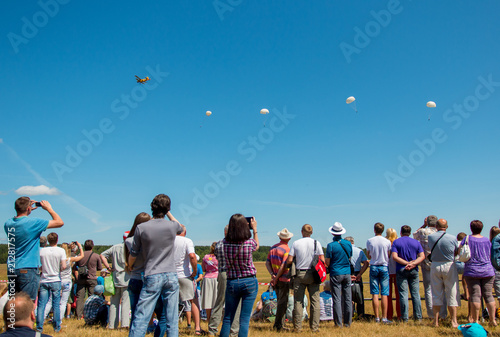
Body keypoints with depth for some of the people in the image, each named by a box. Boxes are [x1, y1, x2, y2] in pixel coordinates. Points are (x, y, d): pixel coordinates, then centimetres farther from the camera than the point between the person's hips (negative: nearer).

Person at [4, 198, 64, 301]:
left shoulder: (8, 224, 4)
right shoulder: (32, 223, -16)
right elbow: (60, 222, -10)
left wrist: (28, 211, 21)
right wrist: (49, 208, 2)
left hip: (11, 269, 7)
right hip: (28, 269, -7)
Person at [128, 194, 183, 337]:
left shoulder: (141, 228, -5)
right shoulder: (172, 226, -1)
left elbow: (133, 254, 5)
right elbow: (181, 228, 26)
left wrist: (129, 267, 26)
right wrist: (168, 213, 25)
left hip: (152, 277, -2)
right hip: (171, 276, 2)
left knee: (141, 318, 1)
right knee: (172, 320, 7)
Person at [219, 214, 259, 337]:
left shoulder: (225, 243, -9)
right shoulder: (249, 243, -14)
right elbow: (257, 246, 12)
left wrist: (234, 225, 15)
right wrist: (254, 229, 20)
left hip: (232, 282, 2)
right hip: (249, 282, -2)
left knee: (227, 318, 13)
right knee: (244, 320, 3)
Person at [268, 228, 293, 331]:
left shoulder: (273, 248, 9)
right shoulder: (287, 249, -12)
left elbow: (267, 263, 7)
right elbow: (284, 266, -19)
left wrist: (272, 274, -2)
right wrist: (276, 278, -13)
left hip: (276, 280, 7)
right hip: (284, 279, -7)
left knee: (280, 302, 16)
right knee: (282, 302, 1)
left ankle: (281, 325, 21)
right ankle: (278, 325, 4)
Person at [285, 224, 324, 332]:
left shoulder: (296, 243, 0)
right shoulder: (316, 243, 1)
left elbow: (289, 261, -5)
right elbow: (322, 260, -3)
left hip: (299, 274, 0)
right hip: (313, 274, 0)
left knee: (298, 301, 5)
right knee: (315, 301, 5)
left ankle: (297, 327, 7)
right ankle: (315, 326, 6)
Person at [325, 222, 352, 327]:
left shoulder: (331, 245, -12)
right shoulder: (348, 244, 3)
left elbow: (327, 262, -9)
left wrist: (328, 267, 12)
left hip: (336, 274, -4)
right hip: (347, 273, 4)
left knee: (337, 299, 1)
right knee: (348, 298, 9)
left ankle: (339, 323, 3)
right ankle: (347, 322, 14)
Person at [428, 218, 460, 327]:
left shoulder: (430, 237, -5)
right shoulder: (452, 238, -8)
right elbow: (457, 252, 4)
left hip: (435, 266, 2)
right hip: (449, 266, -2)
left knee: (436, 294, 9)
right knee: (452, 294, 5)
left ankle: (436, 321, 13)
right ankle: (454, 321, 6)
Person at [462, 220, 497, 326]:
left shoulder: (467, 239, -5)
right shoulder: (487, 240, 5)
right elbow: (490, 256, 13)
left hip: (472, 271, -3)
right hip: (488, 271, 3)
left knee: (475, 295, -2)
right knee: (488, 295, 8)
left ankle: (475, 320, 1)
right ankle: (493, 319, 11)